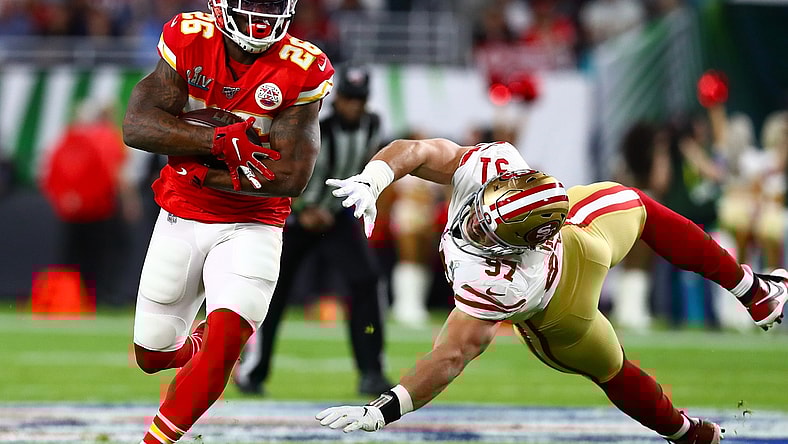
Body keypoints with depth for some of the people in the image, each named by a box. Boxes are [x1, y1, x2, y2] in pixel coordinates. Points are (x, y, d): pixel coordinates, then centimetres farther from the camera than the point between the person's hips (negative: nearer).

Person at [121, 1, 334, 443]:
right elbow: (137, 125, -19)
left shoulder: (302, 70, -16)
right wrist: (220, 141, -30)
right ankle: (199, 346, 48)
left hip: (251, 227, -3)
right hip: (181, 219, 3)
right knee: (153, 355, 13)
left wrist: (201, 173, -19)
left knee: (224, 345, -21)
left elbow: (291, 177, -20)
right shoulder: (189, 39, -10)